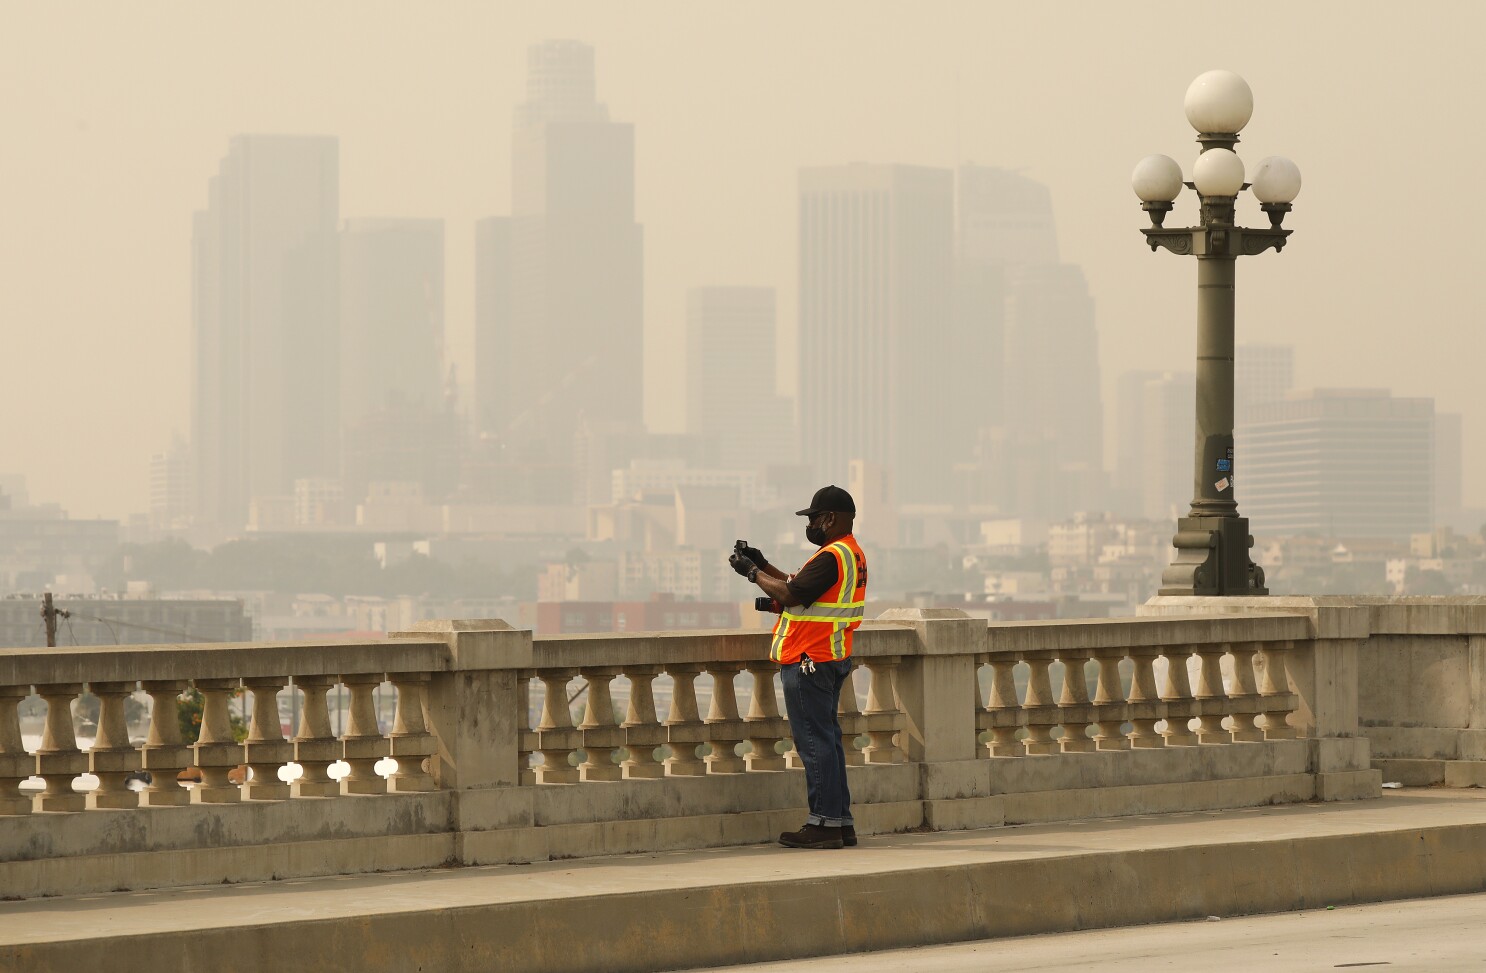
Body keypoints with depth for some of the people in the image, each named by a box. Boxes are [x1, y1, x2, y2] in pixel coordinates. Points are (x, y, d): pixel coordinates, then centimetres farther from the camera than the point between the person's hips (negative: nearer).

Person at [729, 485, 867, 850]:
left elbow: (790, 594, -21)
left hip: (809, 662, -11)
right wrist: (763, 565, 14)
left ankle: (824, 823, -7)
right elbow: (800, 586, 19)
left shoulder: (832, 557, -18)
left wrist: (754, 573, -8)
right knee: (827, 739, 14)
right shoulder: (850, 553, 16)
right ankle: (840, 820, 16)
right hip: (832, 659, 11)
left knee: (815, 742, -8)